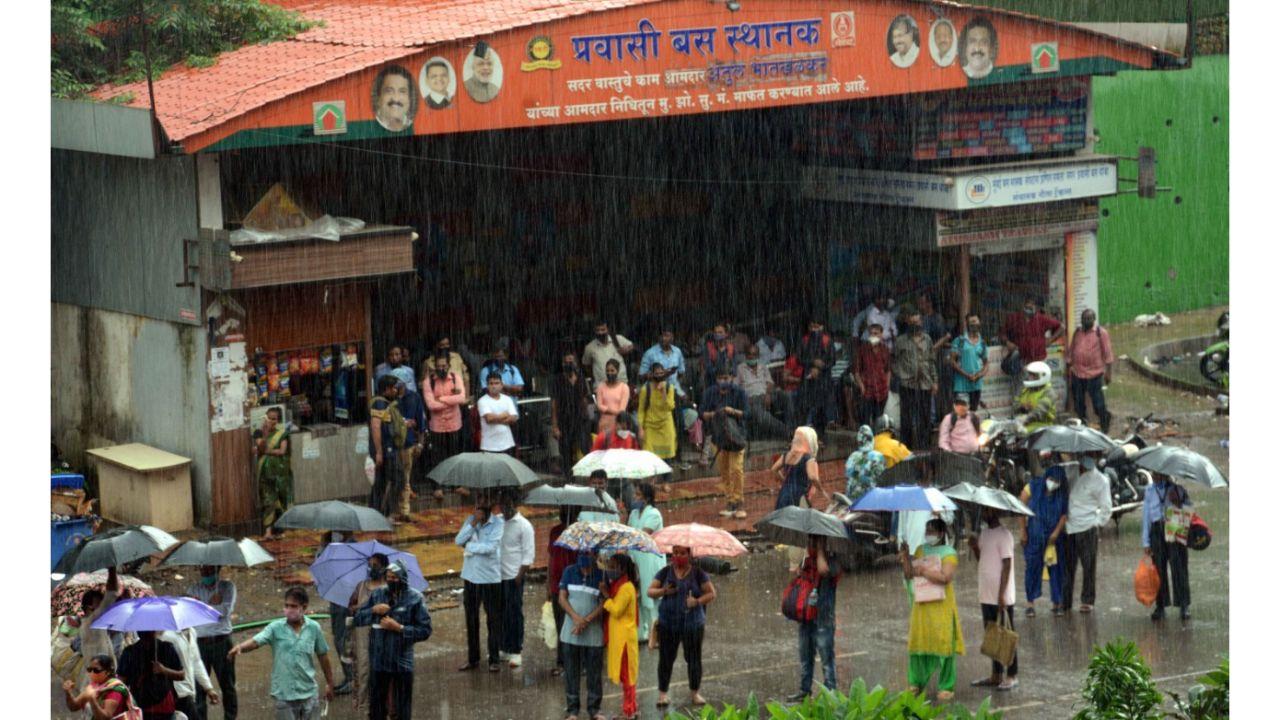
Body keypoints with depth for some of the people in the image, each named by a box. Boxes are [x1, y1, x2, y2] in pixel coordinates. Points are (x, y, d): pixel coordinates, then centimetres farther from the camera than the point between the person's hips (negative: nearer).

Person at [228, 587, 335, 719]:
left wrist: (329, 683, 16)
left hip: (309, 693, 1)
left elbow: (322, 655, 9)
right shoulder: (276, 628, -7)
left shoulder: (313, 628, -2)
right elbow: (256, 641, -22)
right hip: (284, 694, -1)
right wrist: (240, 647, -44)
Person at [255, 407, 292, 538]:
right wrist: (265, 434, -23)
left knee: (283, 500, 3)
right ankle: (268, 531, -9)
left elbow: (282, 451, -6)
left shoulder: (282, 433, 4)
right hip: (266, 471, 0)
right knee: (268, 500, -5)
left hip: (280, 470, 0)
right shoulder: (261, 433, 5)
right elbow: (261, 448, -11)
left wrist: (266, 451, -6)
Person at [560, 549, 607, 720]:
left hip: (593, 631, -1)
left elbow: (604, 604, -5)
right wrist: (576, 617, -13)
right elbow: (562, 598, 2)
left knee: (594, 671, 3)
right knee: (571, 671, 5)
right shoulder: (570, 571, 4)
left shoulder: (601, 575, -3)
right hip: (571, 630, 2)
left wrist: (586, 620, -16)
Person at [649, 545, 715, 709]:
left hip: (692, 623, -1)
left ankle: (695, 693, 18)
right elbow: (650, 591, 5)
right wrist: (663, 591, -16)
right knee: (666, 658, 1)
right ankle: (663, 693, 8)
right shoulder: (665, 572, 5)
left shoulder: (698, 573, 1)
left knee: (694, 658, 4)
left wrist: (698, 601, -18)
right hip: (668, 623, 1)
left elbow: (712, 594, 1)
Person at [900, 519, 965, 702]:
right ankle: (916, 683, 14)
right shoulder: (920, 550, 14)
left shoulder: (948, 552, -4)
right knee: (917, 643, 4)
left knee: (943, 644, -4)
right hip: (921, 605, 5)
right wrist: (905, 558, -6)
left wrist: (922, 572, -13)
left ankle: (946, 687, 1)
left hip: (941, 606, -5)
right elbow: (908, 574, 8)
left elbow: (945, 577, -17)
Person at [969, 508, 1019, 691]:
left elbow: (1006, 565, -16)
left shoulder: (1004, 535, -13)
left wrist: (1002, 594, -20)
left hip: (1001, 597, -8)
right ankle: (996, 676, 19)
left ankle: (1012, 676, 4)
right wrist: (975, 547, 0)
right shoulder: (985, 533, 12)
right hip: (987, 596, 8)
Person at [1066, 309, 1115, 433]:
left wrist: (1108, 371, -6)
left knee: (1097, 400, -2)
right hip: (1077, 373, 5)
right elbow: (1071, 351, 17)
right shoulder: (1077, 332, 11)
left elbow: (1107, 353, -4)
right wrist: (1068, 368, 16)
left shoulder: (1101, 333, -3)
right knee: (1078, 401, 11)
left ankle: (1104, 424, 14)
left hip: (1094, 374, -5)